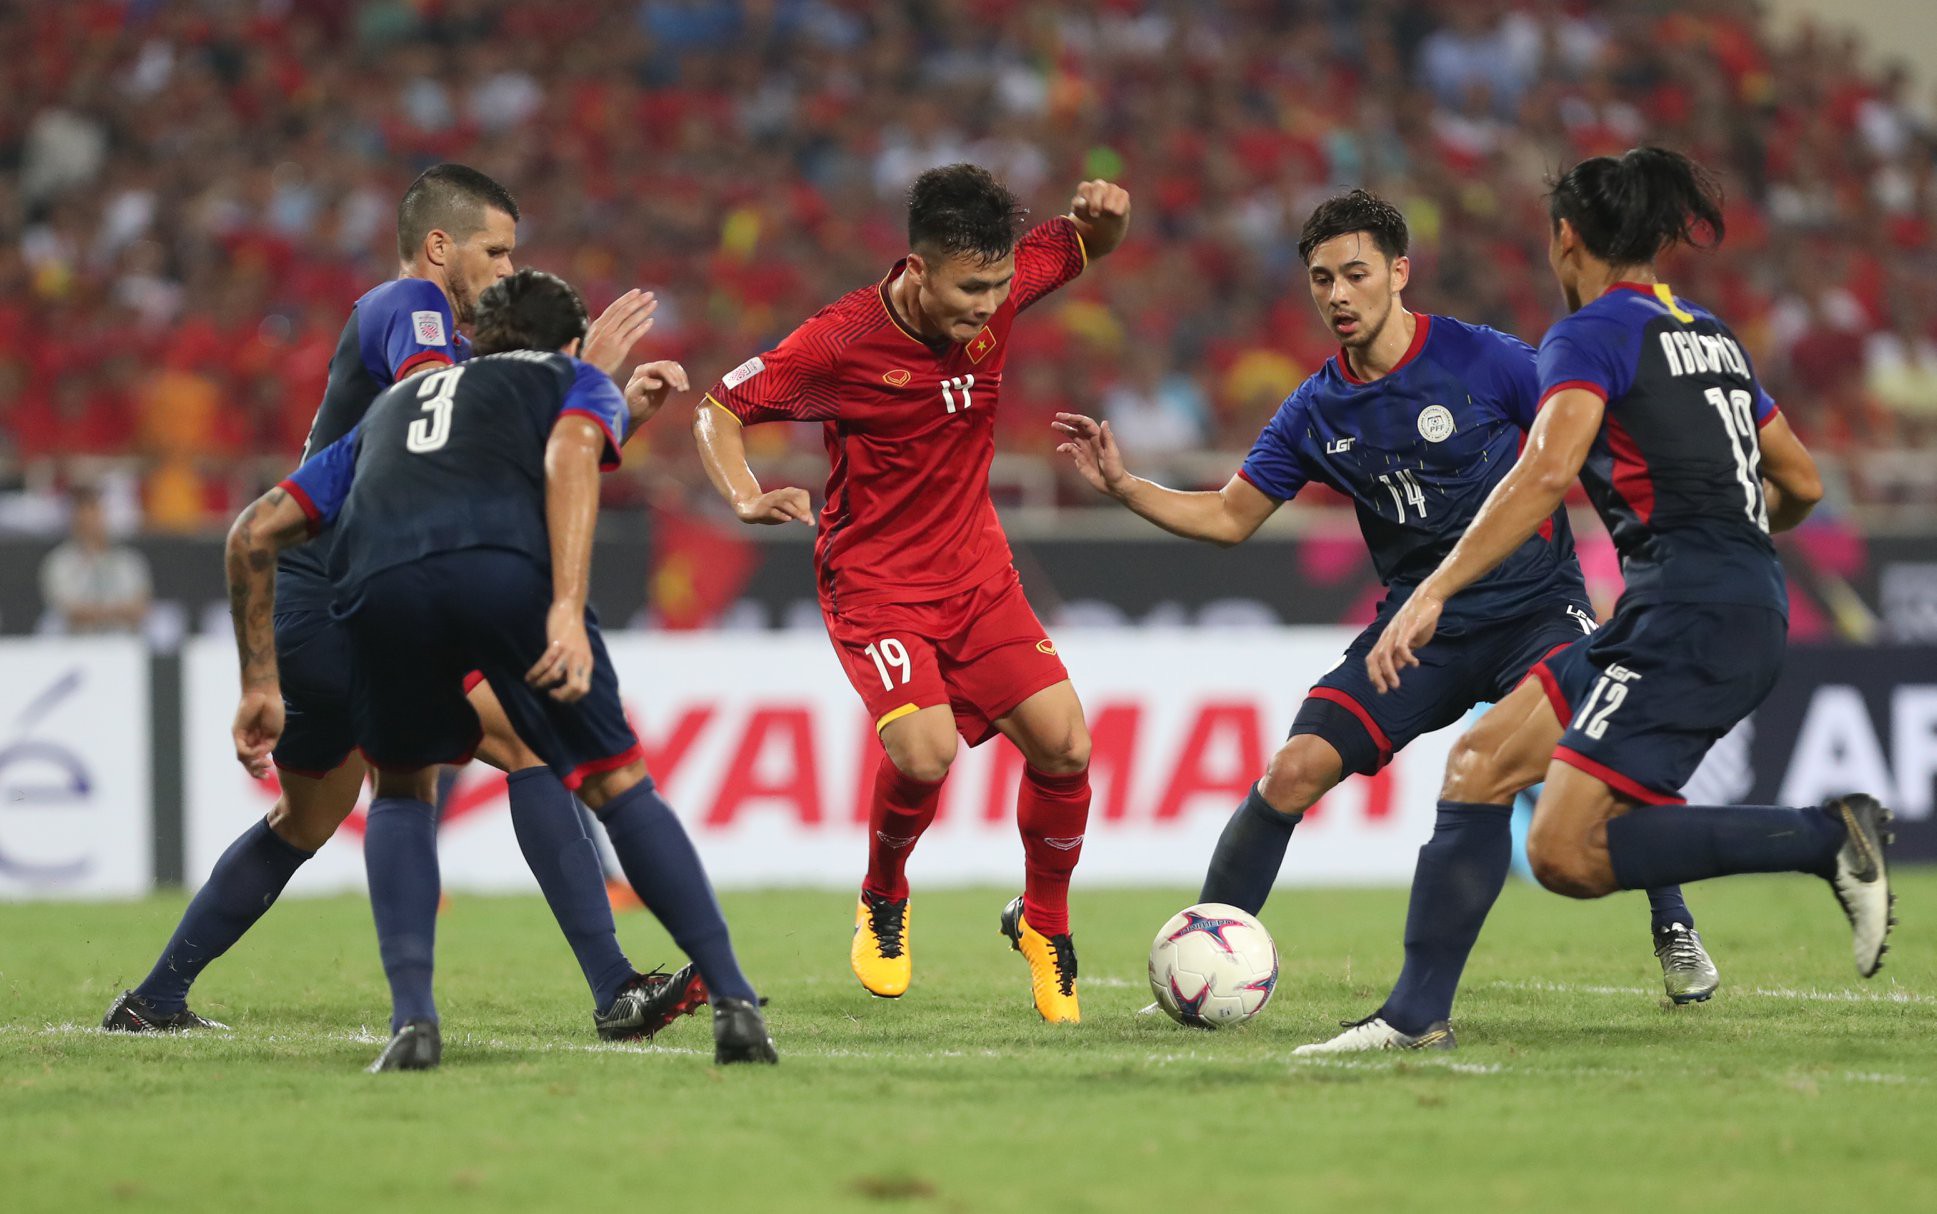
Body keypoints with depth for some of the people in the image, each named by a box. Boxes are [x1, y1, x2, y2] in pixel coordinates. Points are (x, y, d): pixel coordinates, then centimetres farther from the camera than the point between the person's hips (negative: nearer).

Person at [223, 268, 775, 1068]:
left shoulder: (393, 404, 43)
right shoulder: (578, 382, 31)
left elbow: (254, 532, 39)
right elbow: (569, 453, 5)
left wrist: (260, 684, 44)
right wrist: (567, 609, -8)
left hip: (376, 581, 3)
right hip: (507, 565, -3)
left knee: (402, 786, 28)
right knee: (618, 784, 12)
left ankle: (413, 1023, 14)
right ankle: (732, 1002, 2)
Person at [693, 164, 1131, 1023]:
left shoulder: (996, 288, -9)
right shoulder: (842, 342, -21)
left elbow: (1086, 247, 12)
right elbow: (719, 410, -9)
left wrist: (1103, 215, -13)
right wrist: (747, 501, -27)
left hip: (978, 570, 5)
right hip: (874, 581, -5)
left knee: (1064, 743, -10)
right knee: (924, 751, -25)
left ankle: (1043, 923, 16)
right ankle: (883, 904, 7)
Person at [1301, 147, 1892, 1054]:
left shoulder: (1591, 335, -5)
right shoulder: (1709, 335, 20)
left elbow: (1547, 472, -21)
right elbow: (1803, 485, 26)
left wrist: (1430, 596, -24)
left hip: (1689, 612, -9)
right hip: (1751, 614, 9)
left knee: (1564, 853, -15)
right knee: (1482, 759, 8)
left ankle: (1830, 838, -14)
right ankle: (1416, 1013, 3)